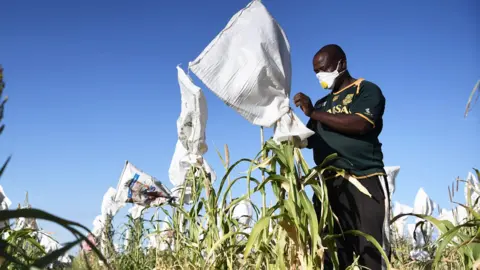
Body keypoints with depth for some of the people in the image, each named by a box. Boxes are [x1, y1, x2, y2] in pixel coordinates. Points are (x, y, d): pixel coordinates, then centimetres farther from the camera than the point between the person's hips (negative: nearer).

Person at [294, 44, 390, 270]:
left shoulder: (367, 90, 4)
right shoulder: (323, 103, 23)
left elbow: (361, 125, -15)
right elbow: (310, 140, 23)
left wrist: (313, 113, -13)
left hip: (365, 182, -5)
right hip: (329, 185, 6)